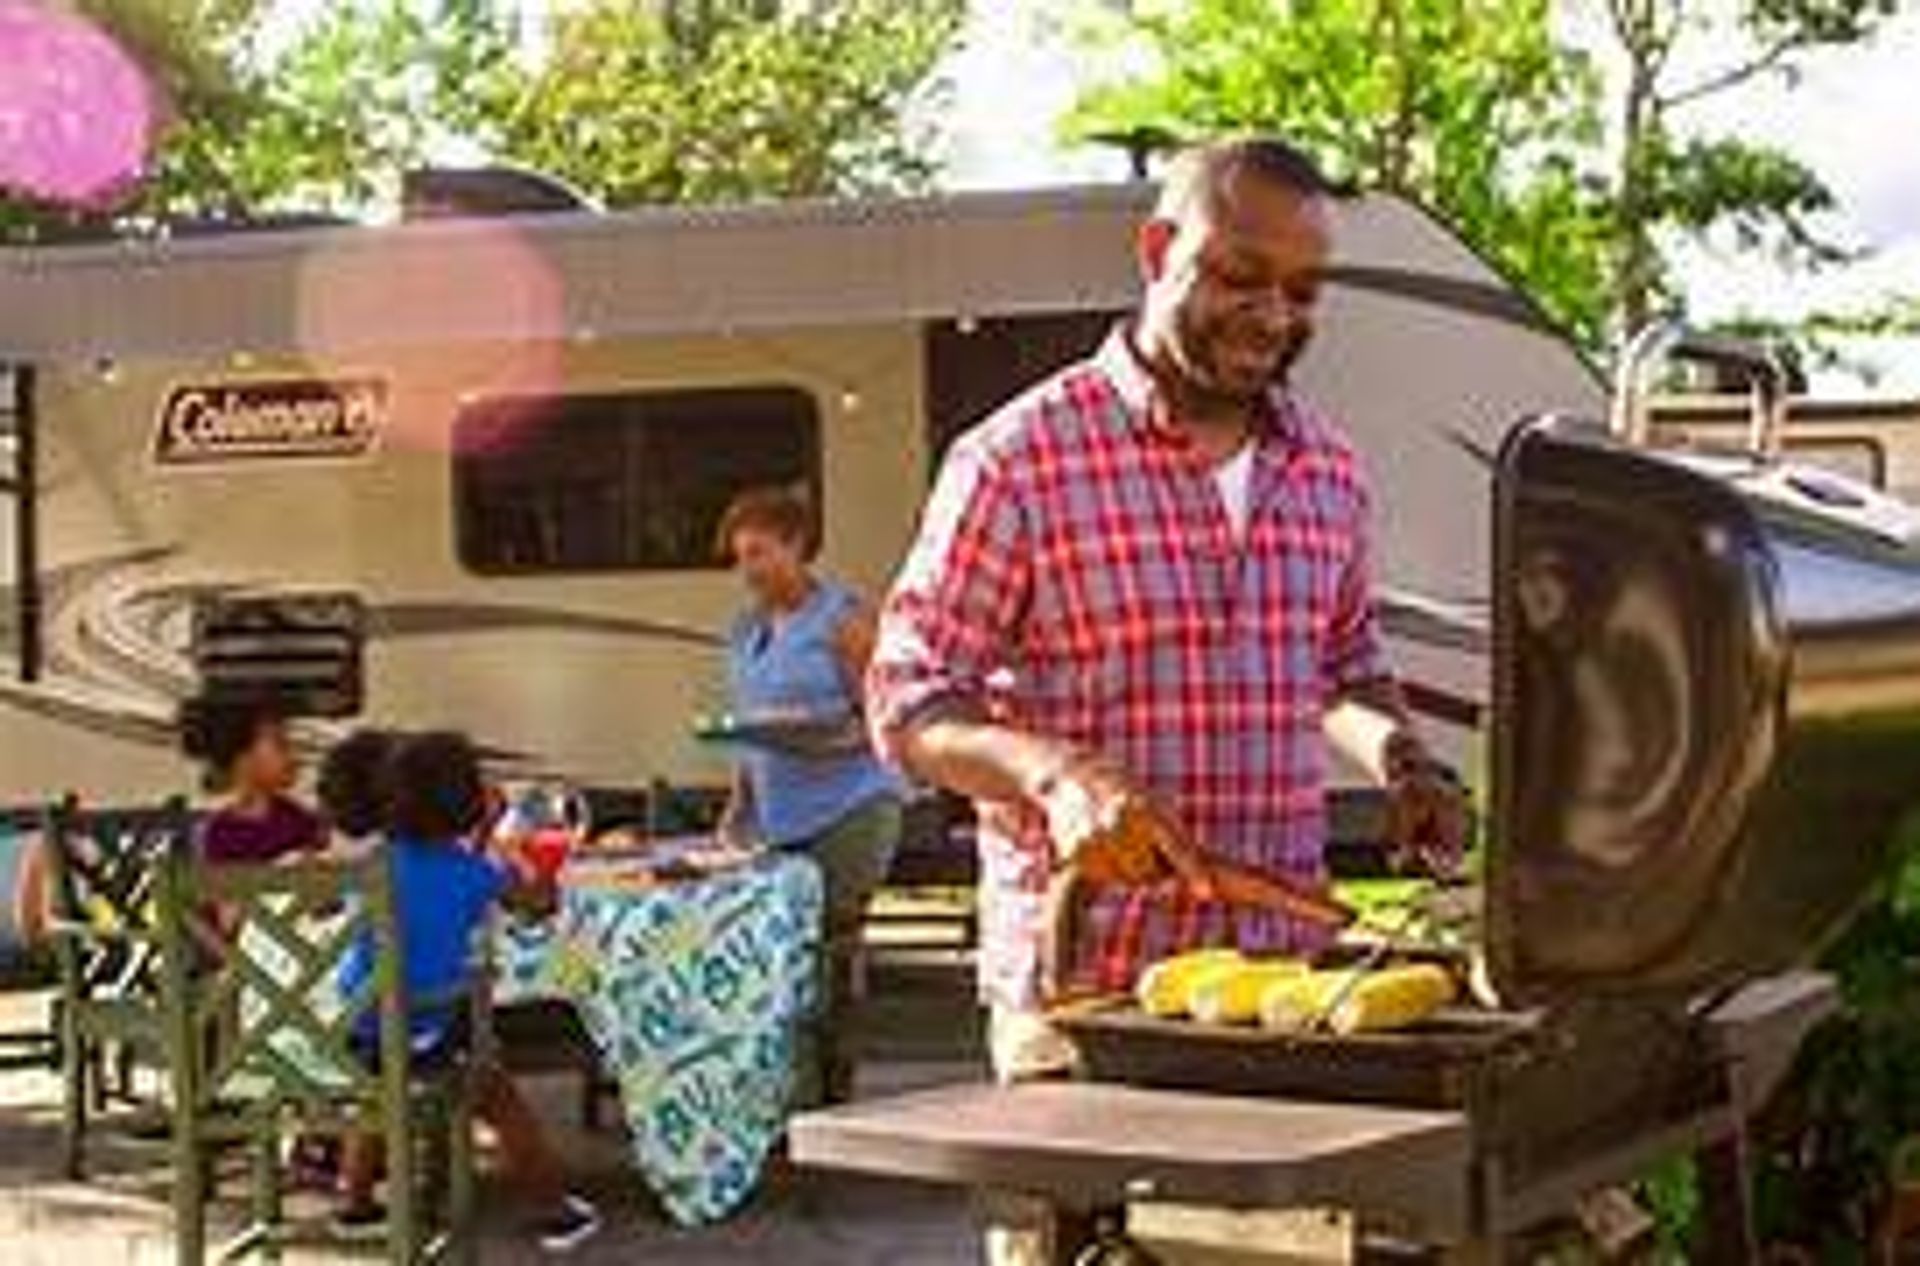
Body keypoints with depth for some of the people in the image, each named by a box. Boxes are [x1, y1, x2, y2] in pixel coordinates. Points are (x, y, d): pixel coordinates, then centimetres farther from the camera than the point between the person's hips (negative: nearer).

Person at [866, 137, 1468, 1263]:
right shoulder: (1020, 460, -6)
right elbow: (908, 700, -6)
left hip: (1285, 967, 5)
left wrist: (1394, 756, 4)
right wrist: (1055, 770, -22)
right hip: (1080, 980, -4)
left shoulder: (1330, 472, 11)